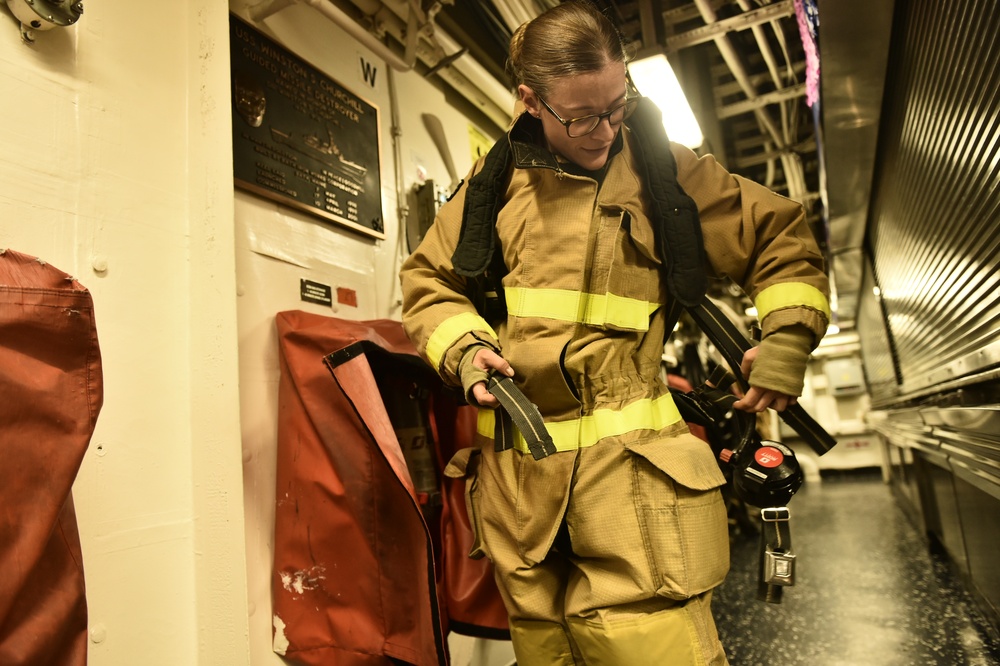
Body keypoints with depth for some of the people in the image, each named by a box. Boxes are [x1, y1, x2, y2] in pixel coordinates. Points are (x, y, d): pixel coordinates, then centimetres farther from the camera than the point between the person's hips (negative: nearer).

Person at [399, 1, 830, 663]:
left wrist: (787, 339, 1)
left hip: (631, 463, -2)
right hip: (517, 467, 3)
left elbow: (784, 237, 12)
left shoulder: (661, 169, 3)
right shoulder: (495, 180, 7)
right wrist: (465, 347, -2)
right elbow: (427, 279, 16)